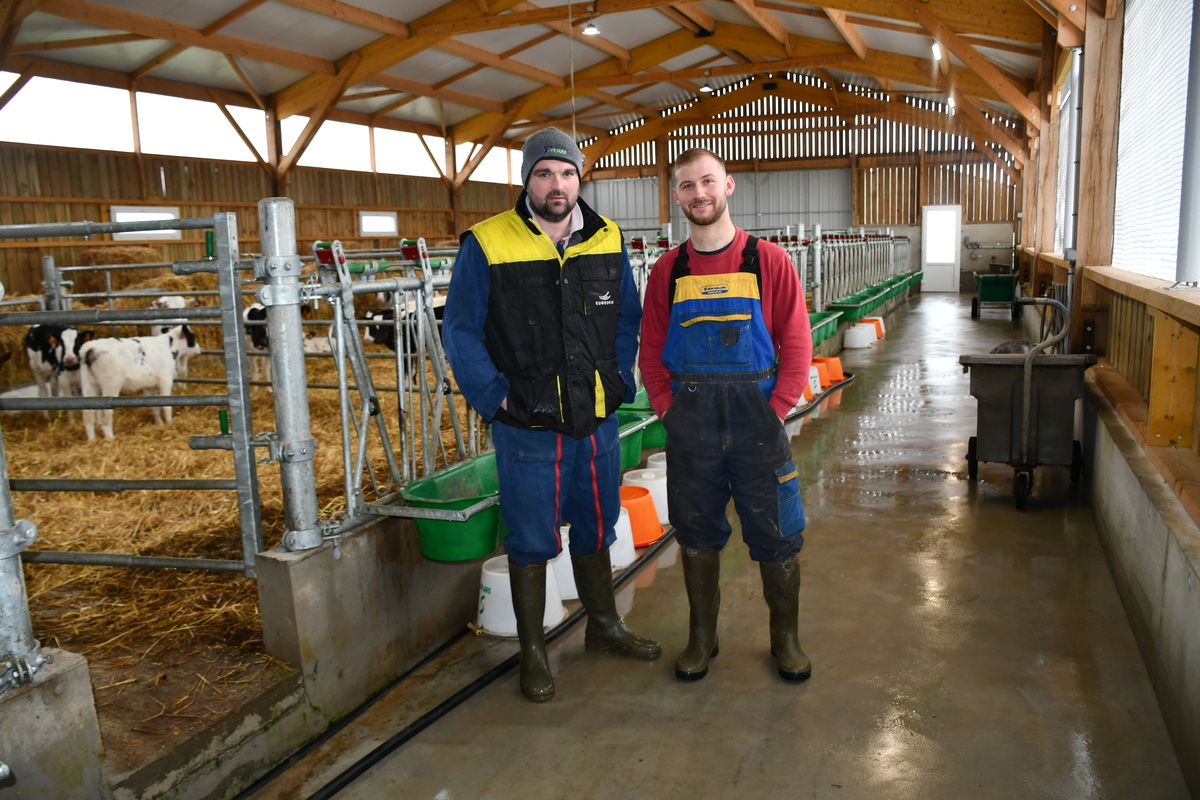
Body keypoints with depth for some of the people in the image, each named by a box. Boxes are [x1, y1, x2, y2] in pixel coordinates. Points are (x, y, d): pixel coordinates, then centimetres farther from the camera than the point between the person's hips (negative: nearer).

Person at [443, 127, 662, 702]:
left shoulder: (607, 240, 3)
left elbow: (629, 318, 13)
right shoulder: (487, 245, -10)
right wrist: (496, 398, -11)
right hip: (527, 429, -4)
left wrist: (620, 380, 4)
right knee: (531, 540, 9)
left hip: (597, 422, 4)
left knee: (596, 529, 20)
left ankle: (603, 625, 40)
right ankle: (532, 650, 27)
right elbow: (460, 333, -6)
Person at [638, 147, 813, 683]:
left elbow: (796, 344, -3)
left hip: (758, 421, -2)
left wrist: (774, 412, -9)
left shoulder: (768, 261, -2)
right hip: (690, 425, 2)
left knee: (776, 536, 7)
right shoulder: (667, 271, 5)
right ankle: (701, 636, 29)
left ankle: (786, 638, 27)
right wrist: (669, 411, -3)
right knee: (697, 533, 12)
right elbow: (651, 352, 8)